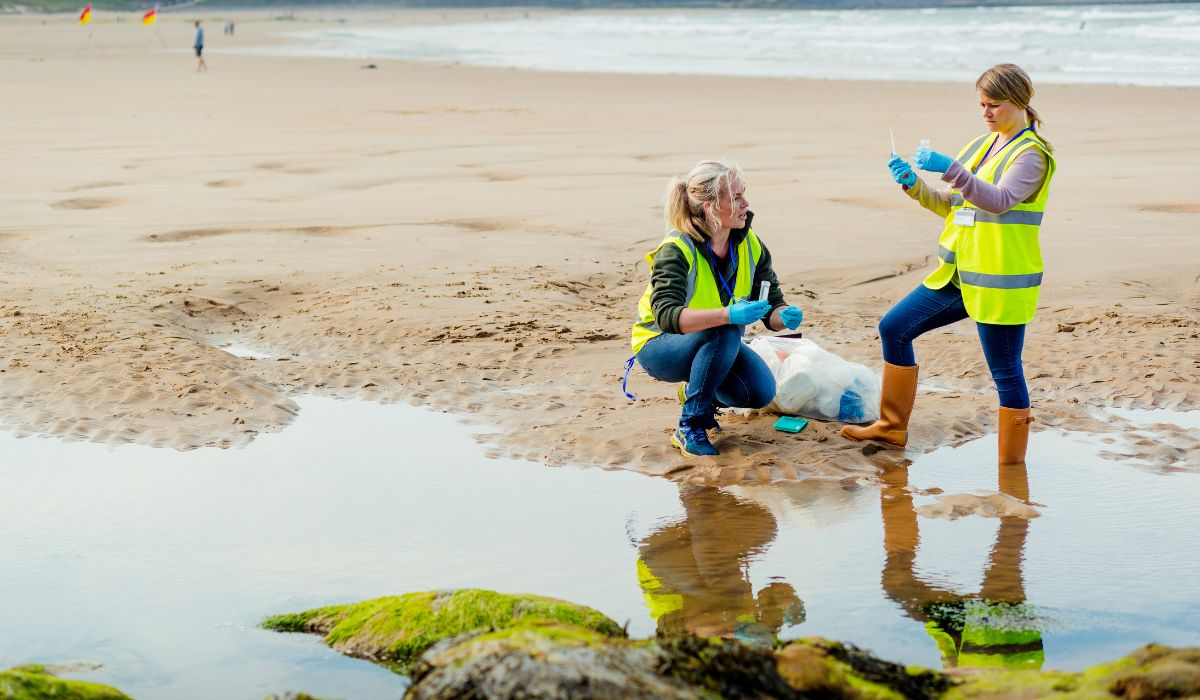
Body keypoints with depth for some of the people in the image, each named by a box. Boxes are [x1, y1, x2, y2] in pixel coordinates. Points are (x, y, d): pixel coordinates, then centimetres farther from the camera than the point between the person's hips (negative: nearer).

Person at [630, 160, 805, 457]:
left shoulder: (751, 246, -8)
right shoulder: (677, 249, -26)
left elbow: (772, 305, -5)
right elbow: (666, 316, -39)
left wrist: (785, 316, -30)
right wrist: (729, 315, -52)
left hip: (714, 343, 6)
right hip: (659, 346, -6)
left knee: (761, 392, -19)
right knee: (726, 331, -35)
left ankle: (698, 392, 13)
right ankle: (689, 429, -22)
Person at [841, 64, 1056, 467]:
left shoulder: (1030, 154, -11)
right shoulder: (983, 146, 14)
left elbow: (999, 200, -30)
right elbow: (950, 206, 17)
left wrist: (949, 168, -41)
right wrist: (913, 183, -1)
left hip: (999, 284, -9)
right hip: (958, 275, 9)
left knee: (1006, 373, -3)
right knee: (894, 328, 11)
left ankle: (1012, 465, 9)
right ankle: (893, 427, 23)